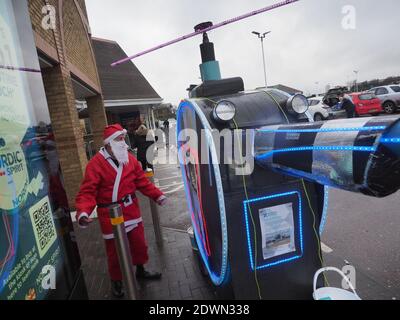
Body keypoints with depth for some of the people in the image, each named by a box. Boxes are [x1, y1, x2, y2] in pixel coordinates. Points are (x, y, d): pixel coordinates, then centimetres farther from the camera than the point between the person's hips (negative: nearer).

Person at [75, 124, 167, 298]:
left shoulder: (130, 158, 1)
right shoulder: (96, 163, -16)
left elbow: (142, 181, 7)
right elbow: (88, 191, -19)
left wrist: (157, 195, 1)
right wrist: (83, 212, -35)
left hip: (131, 210, 5)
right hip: (110, 215, -5)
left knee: (139, 242, 19)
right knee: (115, 250, 11)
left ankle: (140, 270, 46)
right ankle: (116, 281, 37)